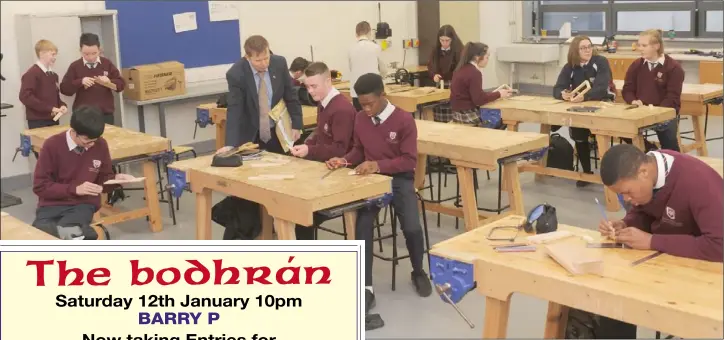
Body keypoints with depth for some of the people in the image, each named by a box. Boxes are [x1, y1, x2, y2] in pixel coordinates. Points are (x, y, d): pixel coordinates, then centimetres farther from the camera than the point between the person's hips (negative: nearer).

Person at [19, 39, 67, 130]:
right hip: (38, 121, -8)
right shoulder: (31, 74, -9)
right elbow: (25, 96, -19)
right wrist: (49, 108, -22)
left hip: (53, 120, 8)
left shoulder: (54, 75, 16)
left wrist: (62, 105, 0)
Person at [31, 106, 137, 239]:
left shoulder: (100, 145, -2)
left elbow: (103, 180, 11)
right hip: (53, 205, 0)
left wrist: (115, 179, -12)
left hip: (83, 205, 0)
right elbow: (40, 186, -8)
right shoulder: (52, 145, -9)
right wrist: (75, 189, -18)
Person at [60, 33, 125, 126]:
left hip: (106, 114, 1)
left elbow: (121, 84, 4)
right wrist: (80, 82, -16)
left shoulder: (107, 63, 4)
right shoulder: (75, 66, 1)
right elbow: (64, 89, -1)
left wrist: (109, 81, -16)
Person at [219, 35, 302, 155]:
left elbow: (290, 96, 1)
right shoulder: (236, 74, -19)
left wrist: (296, 125, 0)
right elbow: (234, 110, -22)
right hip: (250, 136, -3)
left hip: (277, 133, 3)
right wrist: (230, 144, -31)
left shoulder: (279, 63, -10)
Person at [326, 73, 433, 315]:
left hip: (399, 179, -3)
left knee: (412, 228, -23)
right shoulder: (360, 118, 3)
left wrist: (378, 165, -26)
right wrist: (345, 160, -5)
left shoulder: (404, 120, -12)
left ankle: (418, 272, 11)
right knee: (362, 225, -24)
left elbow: (409, 160, -13)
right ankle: (366, 288, -16)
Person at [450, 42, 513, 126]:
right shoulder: (475, 73, -19)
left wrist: (494, 93, 8)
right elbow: (479, 100, -20)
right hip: (467, 115, -9)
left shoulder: (462, 69, 10)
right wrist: (498, 94, -9)